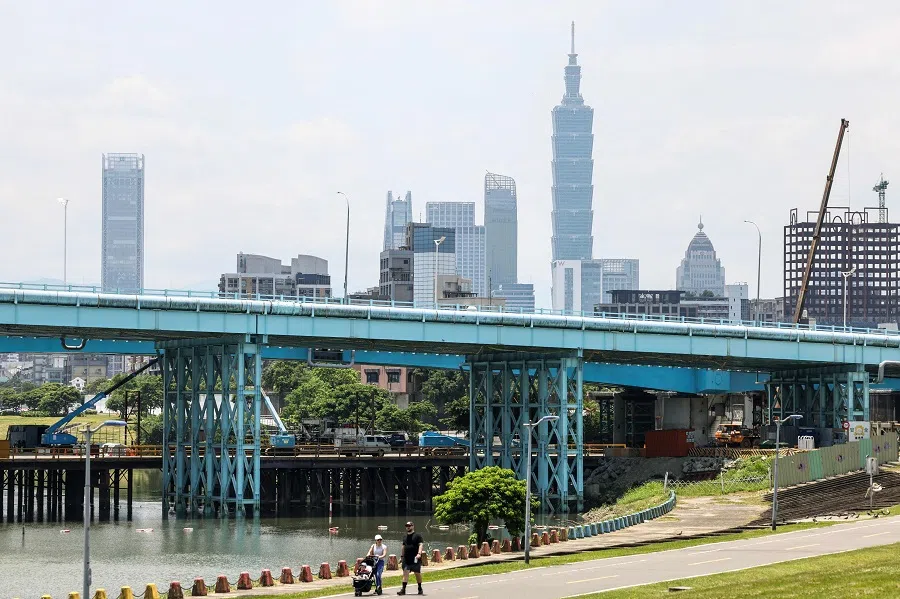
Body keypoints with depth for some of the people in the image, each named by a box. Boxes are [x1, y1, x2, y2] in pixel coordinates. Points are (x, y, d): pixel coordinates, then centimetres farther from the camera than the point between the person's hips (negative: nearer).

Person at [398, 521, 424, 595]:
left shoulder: (417, 535, -2)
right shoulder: (405, 537, 17)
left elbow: (421, 545, -11)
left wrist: (419, 553, -25)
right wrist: (402, 556, 23)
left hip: (415, 558, -4)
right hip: (406, 558, 4)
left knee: (417, 573, 5)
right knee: (405, 573, -7)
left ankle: (420, 589, 19)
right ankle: (403, 589, -12)